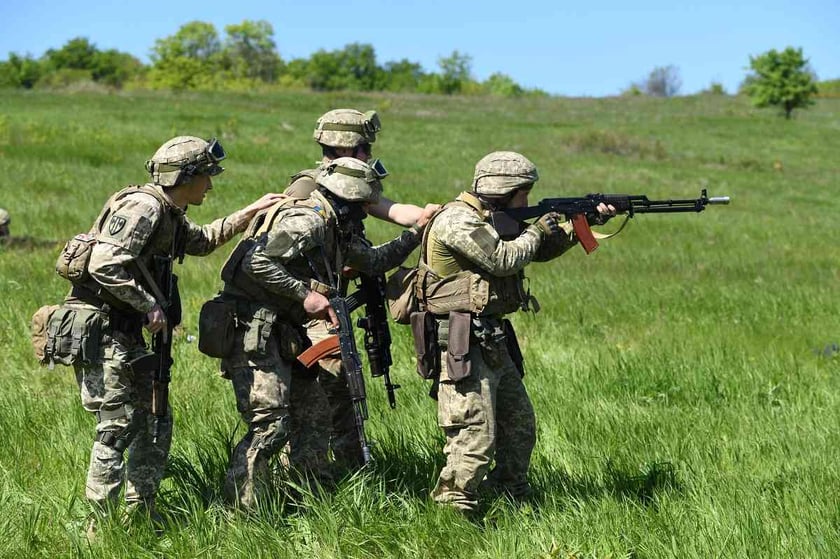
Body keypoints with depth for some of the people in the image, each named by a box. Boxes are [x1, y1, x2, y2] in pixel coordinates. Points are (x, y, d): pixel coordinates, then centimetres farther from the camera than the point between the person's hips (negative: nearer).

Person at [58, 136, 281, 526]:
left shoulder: (170, 214, 13)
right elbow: (103, 265, -27)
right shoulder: (142, 207, -18)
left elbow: (202, 241, 34)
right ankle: (101, 524, -2)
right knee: (117, 427, -8)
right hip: (99, 328, -10)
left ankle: (140, 511, 21)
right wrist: (149, 305, -20)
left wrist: (251, 212, 29)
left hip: (125, 330, 10)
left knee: (154, 420, 12)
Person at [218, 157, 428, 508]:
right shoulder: (308, 221, -17)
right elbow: (257, 260, -26)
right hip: (253, 330, -11)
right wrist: (306, 295, -23)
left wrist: (415, 234, 21)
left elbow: (374, 261, 29)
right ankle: (242, 511, -7)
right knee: (270, 425, -12)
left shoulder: (338, 231, 14)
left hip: (281, 333, 11)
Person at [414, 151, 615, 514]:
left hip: (494, 342, 10)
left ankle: (513, 498, 30)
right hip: (464, 344, -10)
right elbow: (504, 260, -22)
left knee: (520, 427, 17)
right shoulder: (457, 220, -15)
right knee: (476, 436, -14)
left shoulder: (494, 221, 16)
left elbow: (541, 251, 22)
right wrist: (538, 230, -5)